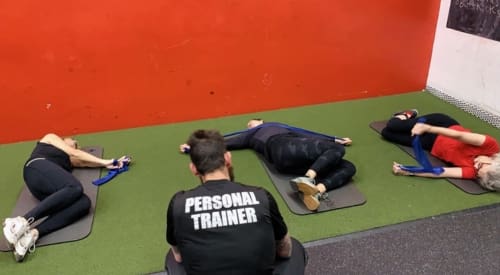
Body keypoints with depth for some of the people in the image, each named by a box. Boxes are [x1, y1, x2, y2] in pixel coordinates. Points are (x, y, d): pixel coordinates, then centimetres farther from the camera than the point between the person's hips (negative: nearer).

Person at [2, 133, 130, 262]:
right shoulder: (50, 138, 29)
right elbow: (74, 153, 18)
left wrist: (106, 163, 18)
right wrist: (104, 161, 15)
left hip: (51, 190, 5)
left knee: (84, 203, -26)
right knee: (75, 188, -37)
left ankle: (33, 233, -43)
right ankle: (23, 221, -44)